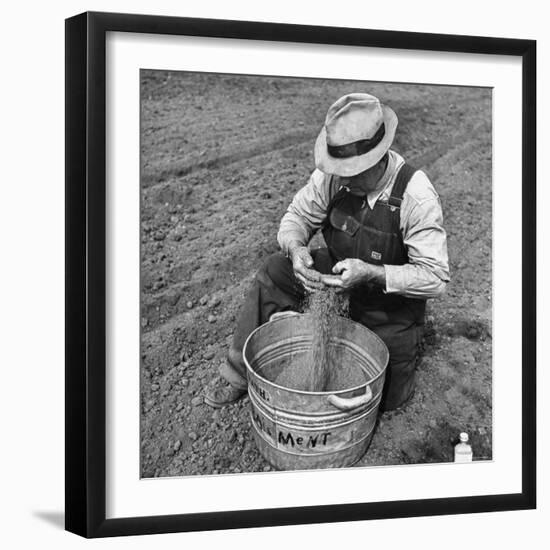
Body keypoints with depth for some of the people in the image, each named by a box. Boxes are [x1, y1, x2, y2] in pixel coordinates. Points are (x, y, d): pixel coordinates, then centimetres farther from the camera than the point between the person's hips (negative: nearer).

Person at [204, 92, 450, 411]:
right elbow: (298, 216, -5)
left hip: (394, 295, -4)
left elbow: (436, 277, -31)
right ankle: (244, 373, -5)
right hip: (341, 271, 4)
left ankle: (407, 342, 35)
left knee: (385, 399, 2)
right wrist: (296, 249, -29)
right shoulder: (333, 175, -19)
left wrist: (372, 274, -44)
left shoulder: (417, 198, -32)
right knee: (275, 272, -18)